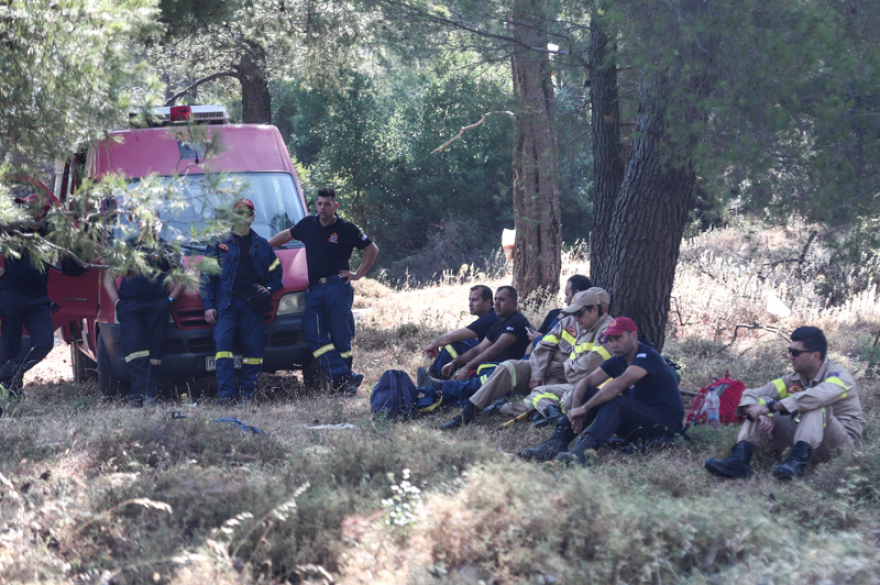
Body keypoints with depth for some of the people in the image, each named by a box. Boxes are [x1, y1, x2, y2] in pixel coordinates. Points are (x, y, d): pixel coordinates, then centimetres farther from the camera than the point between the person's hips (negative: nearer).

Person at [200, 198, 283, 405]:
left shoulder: (261, 244, 16)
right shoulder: (219, 243, 9)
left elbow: (276, 270, 24)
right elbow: (207, 274, 5)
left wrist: (269, 288, 3)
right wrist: (208, 305, -3)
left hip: (252, 303, 2)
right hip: (226, 302, -2)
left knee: (254, 346, -4)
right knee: (222, 341, -17)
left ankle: (247, 391, 4)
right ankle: (226, 392, -18)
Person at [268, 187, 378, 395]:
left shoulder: (346, 229, 0)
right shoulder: (308, 225, 12)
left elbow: (372, 249, 6)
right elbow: (287, 235, 30)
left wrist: (358, 274, 2)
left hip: (337, 286, -5)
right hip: (314, 289, 5)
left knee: (340, 335, -6)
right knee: (314, 335, -10)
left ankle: (342, 380, 1)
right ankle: (345, 377, -16)